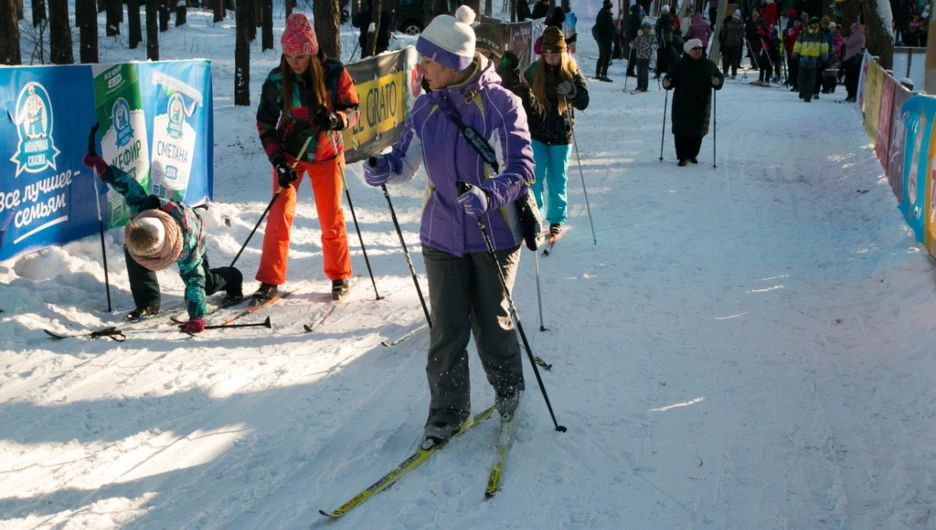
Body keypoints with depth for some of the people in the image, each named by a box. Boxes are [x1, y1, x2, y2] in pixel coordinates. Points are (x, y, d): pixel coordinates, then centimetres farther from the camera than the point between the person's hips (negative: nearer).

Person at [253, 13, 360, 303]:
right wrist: (278, 161, -15)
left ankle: (340, 277, 23)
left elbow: (353, 110, -8)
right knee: (279, 215, -7)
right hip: (289, 154, 0)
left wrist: (336, 119, -30)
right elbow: (265, 123, -6)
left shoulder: (334, 73, -16)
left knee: (331, 217, 6)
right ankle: (270, 281, 0)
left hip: (326, 154, 0)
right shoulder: (276, 80, -13)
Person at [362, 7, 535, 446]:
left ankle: (508, 388, 37)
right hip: (442, 236, 3)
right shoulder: (425, 108, 1)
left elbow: (520, 168, -15)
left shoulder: (500, 104, -13)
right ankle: (447, 411, 17)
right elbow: (406, 159, 10)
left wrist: (489, 194, -34)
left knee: (491, 323, 9)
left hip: (494, 235, -3)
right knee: (446, 328, 3)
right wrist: (383, 168, -13)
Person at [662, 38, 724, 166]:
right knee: (682, 131, -4)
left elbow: (720, 77, 7)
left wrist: (717, 82, -16)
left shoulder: (709, 65, 5)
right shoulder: (679, 65, 0)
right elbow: (672, 80, 0)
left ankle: (692, 155, 23)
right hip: (682, 106, -2)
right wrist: (667, 83, -22)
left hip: (701, 105, 2)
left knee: (698, 131, 7)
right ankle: (683, 156, 4)